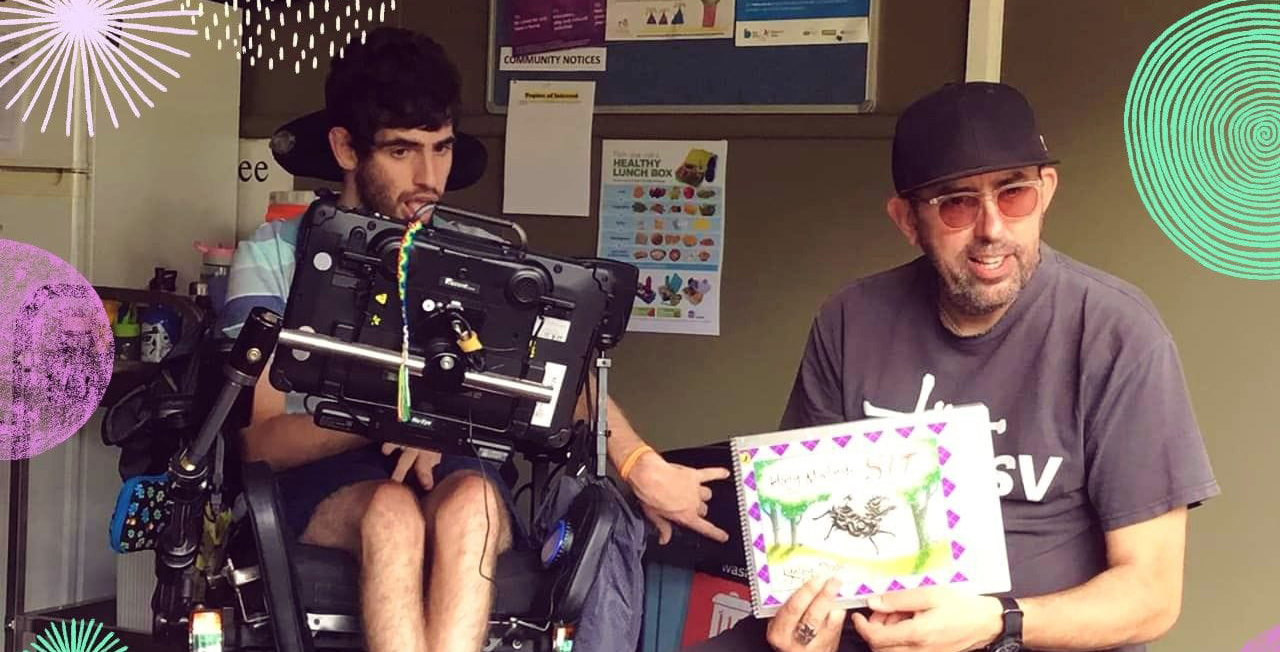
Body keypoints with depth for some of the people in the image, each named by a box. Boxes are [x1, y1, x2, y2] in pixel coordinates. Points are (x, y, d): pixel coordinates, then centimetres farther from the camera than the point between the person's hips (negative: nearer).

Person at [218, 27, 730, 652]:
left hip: (455, 471, 2)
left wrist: (641, 466, -16)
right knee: (393, 512, -36)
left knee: (470, 501, -35)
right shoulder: (274, 255, 3)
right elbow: (261, 439, -3)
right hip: (327, 478, -1)